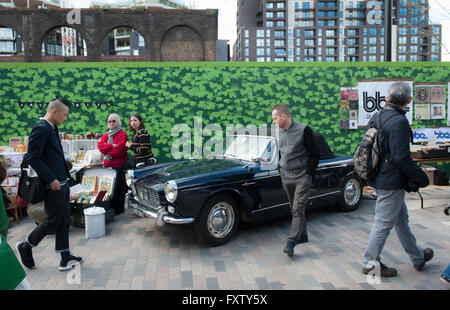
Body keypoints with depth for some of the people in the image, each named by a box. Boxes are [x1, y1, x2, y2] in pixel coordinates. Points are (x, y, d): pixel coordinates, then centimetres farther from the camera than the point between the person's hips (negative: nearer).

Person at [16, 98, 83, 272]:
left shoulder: (51, 129, 13)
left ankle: (65, 257, 22)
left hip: (62, 184, 9)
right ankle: (26, 247, 26)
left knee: (64, 221, 12)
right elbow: (32, 158, -21)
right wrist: (51, 179, -20)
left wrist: (64, 175, 14)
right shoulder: (41, 129, -16)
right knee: (53, 222, 3)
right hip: (53, 186, -9)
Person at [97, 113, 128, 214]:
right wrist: (111, 146, -12)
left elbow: (119, 150, -15)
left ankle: (118, 208, 5)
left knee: (118, 188, -4)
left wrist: (106, 150, -4)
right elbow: (100, 145, 2)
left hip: (119, 165, -6)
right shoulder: (106, 135, 18)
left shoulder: (123, 134, -3)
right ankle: (108, 207, 16)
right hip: (107, 165, 6)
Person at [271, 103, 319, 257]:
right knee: (294, 209, 13)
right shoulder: (279, 132, 8)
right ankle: (302, 235, 28)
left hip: (302, 178, -6)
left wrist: (308, 174, -9)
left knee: (298, 209, -11)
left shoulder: (304, 130, -10)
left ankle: (291, 242, -13)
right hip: (286, 178, 6)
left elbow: (314, 155, -6)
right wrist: (280, 171, 14)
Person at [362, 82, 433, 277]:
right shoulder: (398, 122, -20)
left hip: (379, 178, 9)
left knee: (401, 218, 21)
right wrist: (422, 178, -10)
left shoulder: (376, 117, 7)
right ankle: (370, 263, 16)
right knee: (384, 223, 3)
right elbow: (401, 158, -23)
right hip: (391, 182, -9)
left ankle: (418, 257, 38)